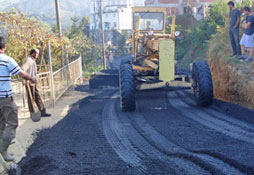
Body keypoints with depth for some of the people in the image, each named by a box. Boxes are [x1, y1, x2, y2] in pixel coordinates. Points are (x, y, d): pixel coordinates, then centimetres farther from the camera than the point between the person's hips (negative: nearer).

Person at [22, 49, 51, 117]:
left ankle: (43, 112, 12)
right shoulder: (29, 60, -12)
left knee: (38, 97, 9)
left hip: (34, 83, 9)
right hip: (29, 83, -9)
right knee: (31, 99, -1)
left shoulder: (33, 60, 18)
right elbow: (22, 68, -26)